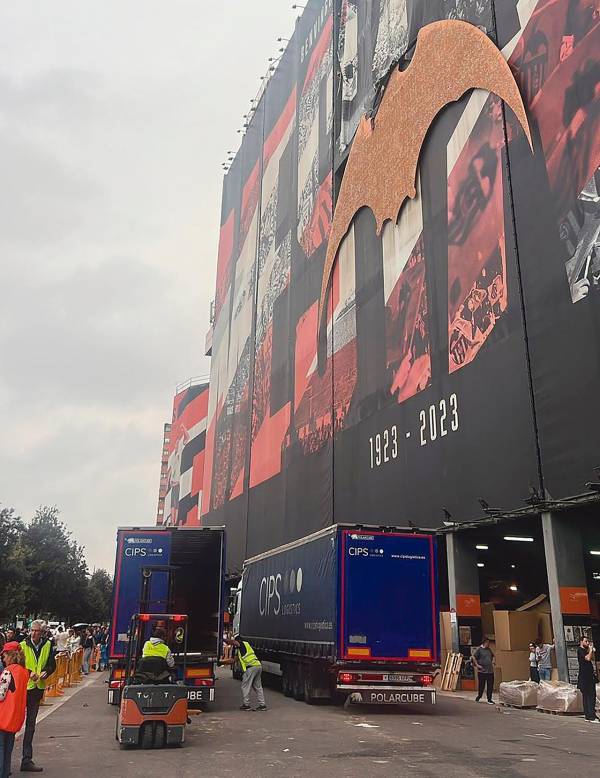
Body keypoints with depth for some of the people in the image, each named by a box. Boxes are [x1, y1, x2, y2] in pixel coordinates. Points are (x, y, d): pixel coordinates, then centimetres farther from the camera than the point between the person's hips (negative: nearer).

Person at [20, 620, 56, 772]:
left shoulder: (47, 645, 2)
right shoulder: (23, 645, -7)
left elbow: (52, 665, 9)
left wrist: (46, 672, -10)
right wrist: (28, 673, -20)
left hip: (37, 688, 3)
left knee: (30, 726, 11)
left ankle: (27, 760, 18)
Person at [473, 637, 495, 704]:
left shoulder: (489, 650, 14)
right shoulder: (479, 650, -7)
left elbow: (493, 656, 32)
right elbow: (474, 657, -9)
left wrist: (493, 662, 18)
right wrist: (477, 665, -12)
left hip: (490, 671, 6)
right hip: (482, 671, -6)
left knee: (490, 686, 4)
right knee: (482, 685, 1)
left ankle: (489, 699, 13)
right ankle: (478, 697, 21)